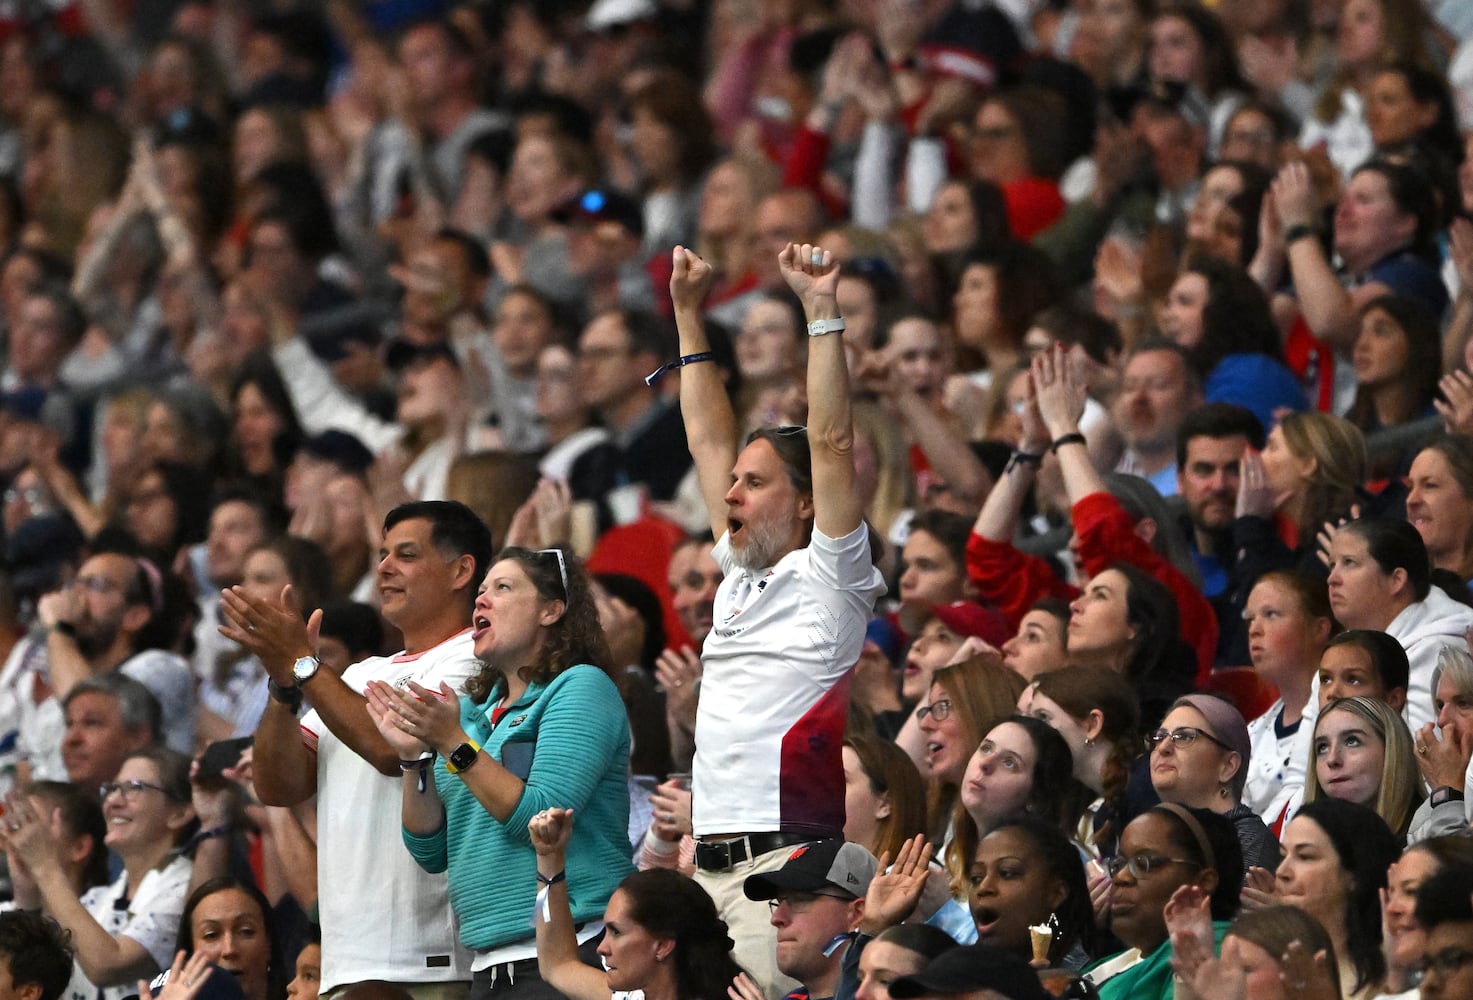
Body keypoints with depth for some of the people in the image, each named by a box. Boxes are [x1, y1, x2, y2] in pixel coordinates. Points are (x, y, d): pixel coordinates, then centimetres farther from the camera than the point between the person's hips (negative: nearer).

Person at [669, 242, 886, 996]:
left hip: (789, 858, -7)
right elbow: (709, 443, 26)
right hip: (709, 867, 7)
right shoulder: (739, 577, 21)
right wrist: (688, 316, 27)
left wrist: (820, 309, -8)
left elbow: (830, 440, -7)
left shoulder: (831, 577, 2)